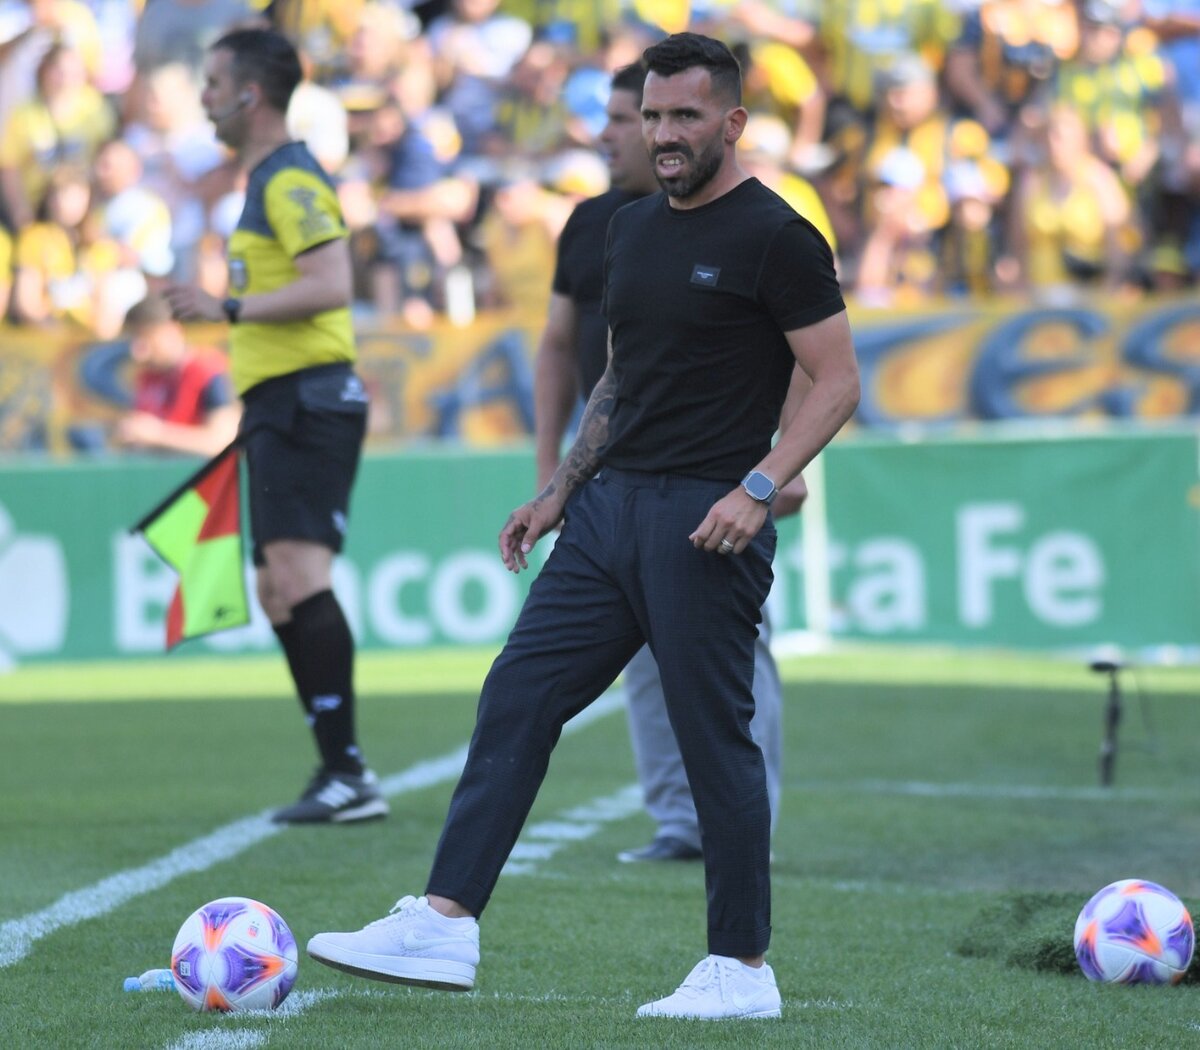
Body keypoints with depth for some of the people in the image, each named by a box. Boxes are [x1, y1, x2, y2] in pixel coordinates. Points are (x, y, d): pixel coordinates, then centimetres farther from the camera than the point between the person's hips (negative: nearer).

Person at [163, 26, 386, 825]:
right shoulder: (270, 180, 21)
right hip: (280, 407, 11)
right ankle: (339, 774, 13)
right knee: (281, 594, 11)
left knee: (299, 575, -18)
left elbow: (330, 285, -23)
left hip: (306, 400, -11)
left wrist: (227, 308, -22)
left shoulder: (290, 180, -11)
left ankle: (349, 772, -21)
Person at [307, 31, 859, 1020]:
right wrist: (560, 490, 17)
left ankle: (742, 968, 8)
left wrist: (759, 488, -21)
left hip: (704, 522, -8)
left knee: (715, 740, -3)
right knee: (518, 697, 1)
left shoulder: (774, 237, -9)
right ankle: (445, 925, 0)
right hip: (611, 506, 8)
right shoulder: (633, 230, 15)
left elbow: (836, 382, -11)